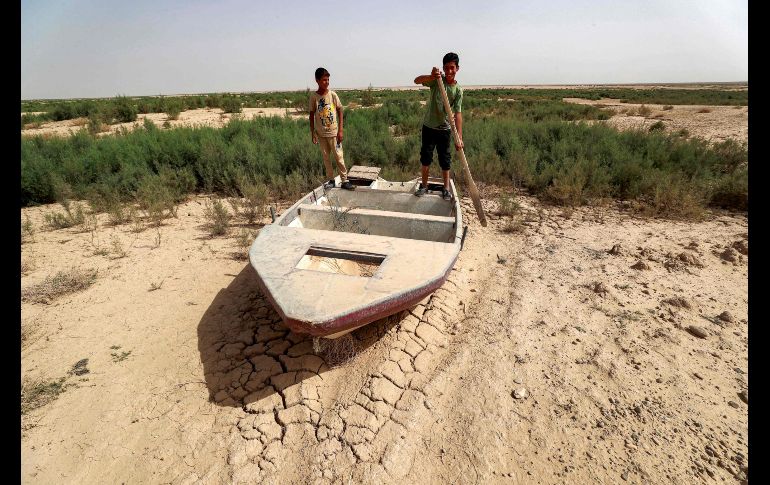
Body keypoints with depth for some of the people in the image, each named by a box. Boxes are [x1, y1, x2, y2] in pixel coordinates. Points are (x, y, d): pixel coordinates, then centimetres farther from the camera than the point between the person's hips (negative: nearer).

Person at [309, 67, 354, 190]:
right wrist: (313, 133, -1)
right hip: (321, 133, 1)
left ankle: (344, 180, 8)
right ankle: (331, 180, 21)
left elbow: (340, 112, 0)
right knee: (326, 157, 9)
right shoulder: (313, 96, -3)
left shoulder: (333, 95, -4)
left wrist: (340, 130, -6)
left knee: (339, 156, 0)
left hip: (333, 132, -1)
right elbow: (312, 115, 3)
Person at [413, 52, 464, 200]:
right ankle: (424, 185, 22)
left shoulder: (458, 90, -8)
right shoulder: (437, 80, -6)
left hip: (444, 128, -1)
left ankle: (446, 189, 15)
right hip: (428, 126, 1)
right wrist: (432, 76, -40)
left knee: (445, 160, 4)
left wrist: (459, 137, -26)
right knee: (426, 157, 8)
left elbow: (458, 114, -16)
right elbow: (417, 80, -20)